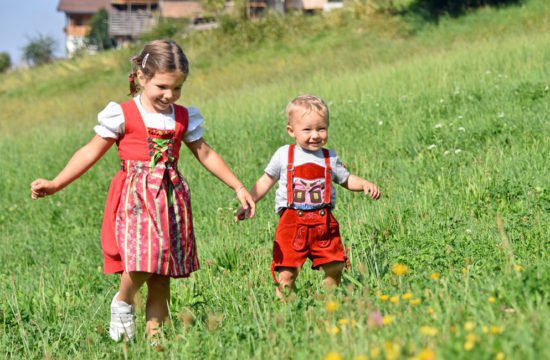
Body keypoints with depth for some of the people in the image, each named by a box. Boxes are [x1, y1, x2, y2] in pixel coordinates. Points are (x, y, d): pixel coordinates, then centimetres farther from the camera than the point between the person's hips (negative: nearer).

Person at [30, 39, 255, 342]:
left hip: (171, 198, 4)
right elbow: (92, 152, 2)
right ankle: (122, 303, 7)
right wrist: (56, 184, -4)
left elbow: (205, 154, 21)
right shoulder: (123, 115, -2)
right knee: (141, 262, -23)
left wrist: (238, 188, 20)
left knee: (161, 278, 4)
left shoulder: (183, 118, 12)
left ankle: (154, 334, 10)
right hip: (135, 197, -4)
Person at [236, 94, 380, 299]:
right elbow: (265, 182, 13)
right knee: (287, 273, -9)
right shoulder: (284, 155, 4)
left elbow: (346, 179, 21)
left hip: (324, 223, 2)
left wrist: (365, 184, 1)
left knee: (334, 268, 2)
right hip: (292, 223, -2)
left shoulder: (330, 158, 9)